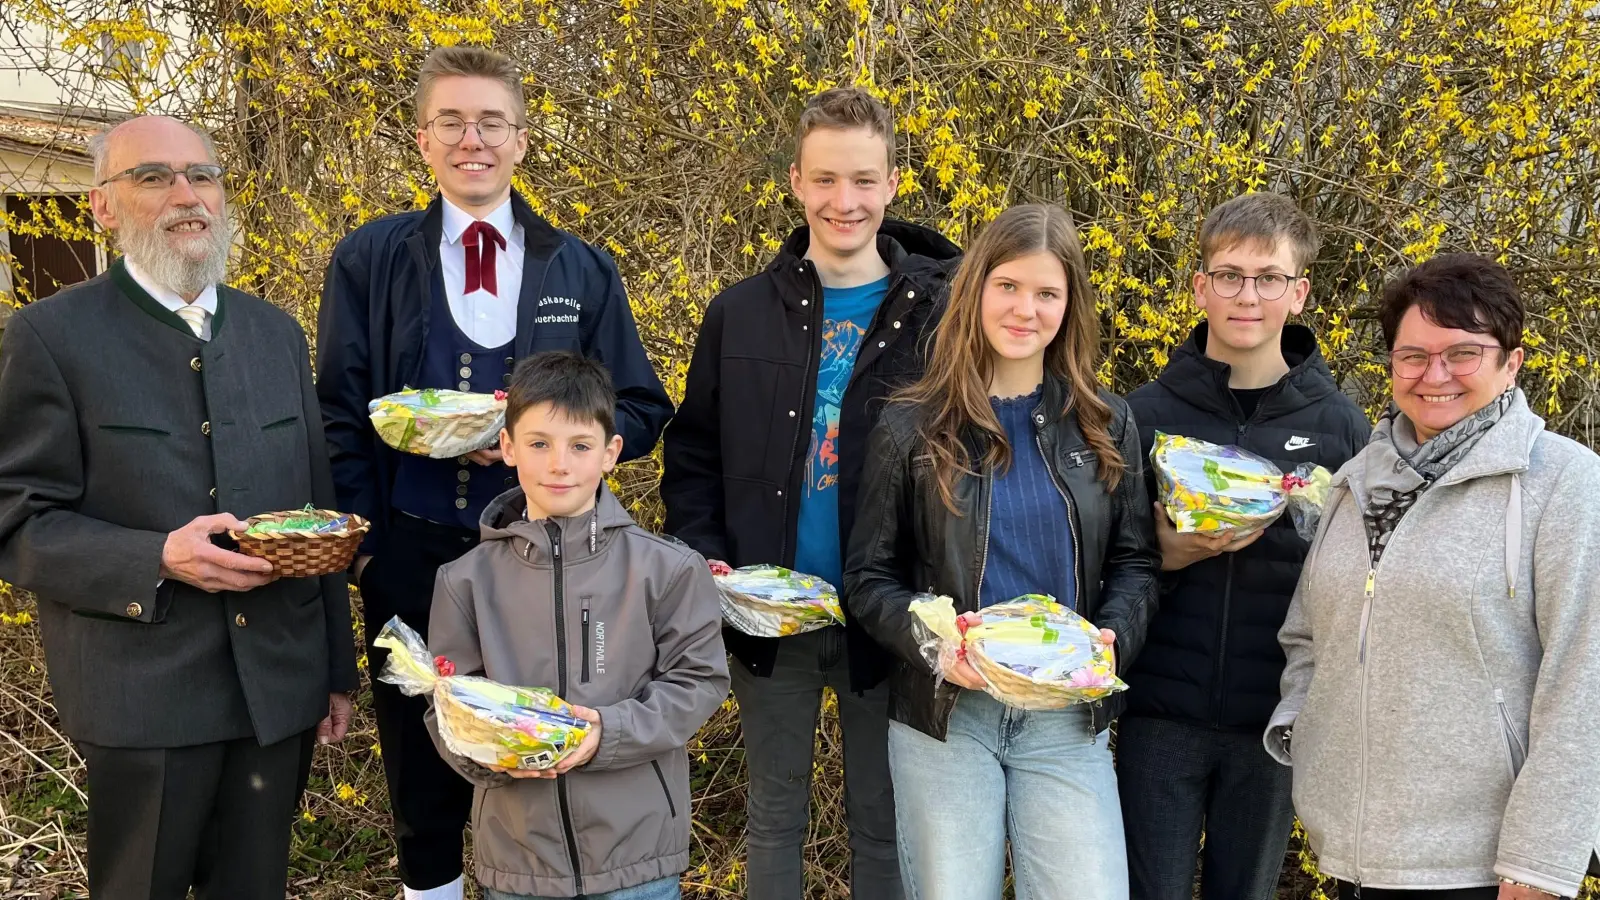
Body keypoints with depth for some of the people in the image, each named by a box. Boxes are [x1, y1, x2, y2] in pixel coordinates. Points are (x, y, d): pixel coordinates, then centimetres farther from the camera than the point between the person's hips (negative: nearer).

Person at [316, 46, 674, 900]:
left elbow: (640, 413, 4)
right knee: (422, 778, 12)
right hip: (410, 558, 0)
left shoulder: (582, 272, 5)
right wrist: (356, 543, -8)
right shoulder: (368, 261, 3)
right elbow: (340, 418, 3)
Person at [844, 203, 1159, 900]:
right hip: (946, 711, -1)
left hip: (1069, 719, 2)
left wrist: (1109, 639, -12)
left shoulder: (1105, 426, 5)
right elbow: (869, 577, 0)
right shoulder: (911, 428, -2)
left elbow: (1134, 563, 8)